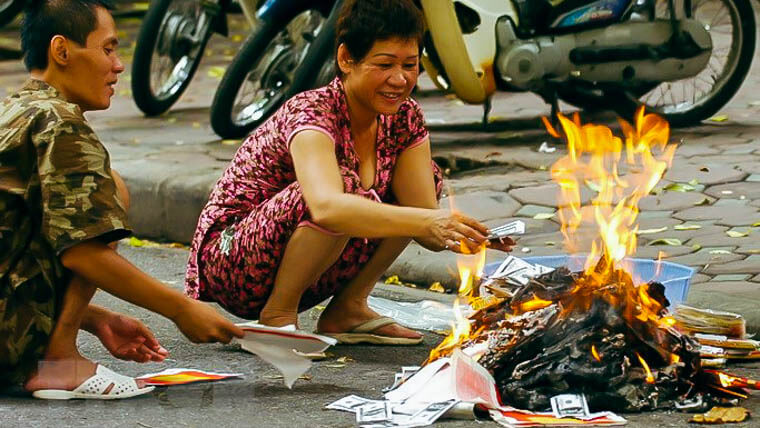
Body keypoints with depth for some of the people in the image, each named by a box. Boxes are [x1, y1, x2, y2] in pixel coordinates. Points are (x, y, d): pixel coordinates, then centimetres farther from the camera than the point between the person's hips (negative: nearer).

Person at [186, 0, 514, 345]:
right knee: (347, 185, -32)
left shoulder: (404, 118, -4)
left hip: (306, 277, 8)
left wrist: (468, 233, -33)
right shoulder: (310, 113, -26)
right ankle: (277, 315, -15)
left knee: (425, 176, -1)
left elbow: (422, 207, -12)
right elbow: (327, 207, -46)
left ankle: (347, 308, 1)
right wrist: (427, 222, -55)